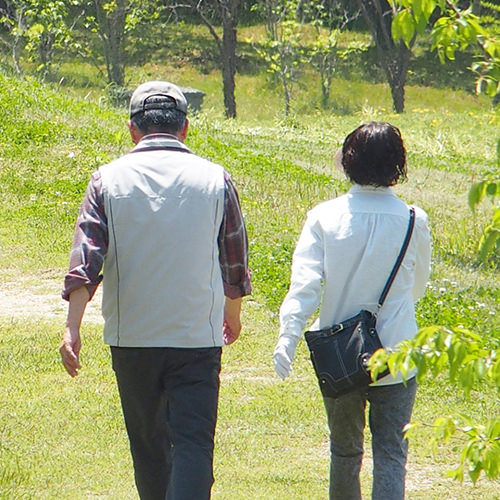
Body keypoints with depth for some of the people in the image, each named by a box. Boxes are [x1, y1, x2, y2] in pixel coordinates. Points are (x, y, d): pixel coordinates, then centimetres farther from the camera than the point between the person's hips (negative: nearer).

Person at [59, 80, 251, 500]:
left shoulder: (109, 179, -1)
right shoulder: (215, 179, 0)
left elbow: (85, 259, -9)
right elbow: (235, 259, 11)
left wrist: (73, 327, -12)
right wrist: (233, 312, 28)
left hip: (131, 339, 2)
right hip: (198, 338, -1)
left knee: (149, 447, 16)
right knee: (193, 445, -7)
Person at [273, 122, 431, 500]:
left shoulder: (325, 217, -7)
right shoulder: (413, 221, -5)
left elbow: (305, 282, -16)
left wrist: (288, 336, -21)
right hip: (396, 355, -1)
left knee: (344, 448, 17)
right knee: (391, 453, 0)